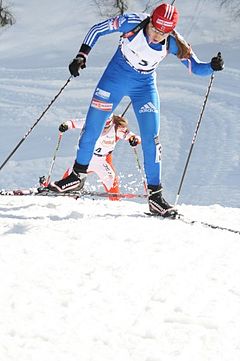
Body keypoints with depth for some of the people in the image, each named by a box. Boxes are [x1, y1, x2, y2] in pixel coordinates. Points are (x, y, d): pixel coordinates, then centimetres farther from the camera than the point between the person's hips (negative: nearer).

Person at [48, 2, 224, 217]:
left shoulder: (174, 43, -20)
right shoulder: (132, 23, -25)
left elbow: (196, 67, -15)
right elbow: (97, 29, -13)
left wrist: (212, 66, -36)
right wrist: (82, 55, -22)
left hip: (145, 86, 1)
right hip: (116, 76, 0)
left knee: (151, 139, -8)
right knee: (92, 126, 2)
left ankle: (155, 194, 0)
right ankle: (78, 174, 25)